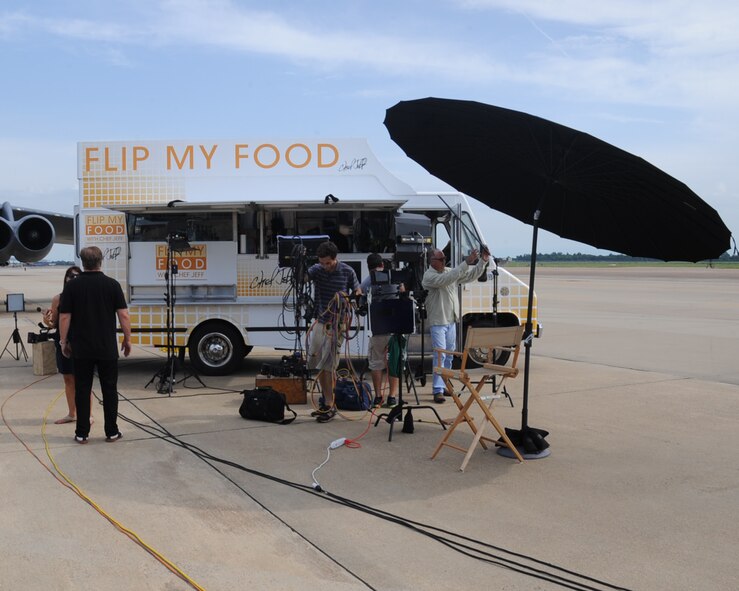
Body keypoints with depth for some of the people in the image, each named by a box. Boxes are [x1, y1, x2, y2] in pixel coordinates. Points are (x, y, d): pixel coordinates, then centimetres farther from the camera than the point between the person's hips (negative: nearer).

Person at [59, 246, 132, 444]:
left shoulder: (72, 286, -2)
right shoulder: (112, 284, -4)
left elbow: (64, 317, -3)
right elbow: (123, 315, -5)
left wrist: (64, 342, 7)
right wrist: (127, 339, 4)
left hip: (81, 349, 1)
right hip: (107, 348, 0)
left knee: (82, 390, 8)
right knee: (109, 390, 7)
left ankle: (82, 433, 10)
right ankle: (112, 432, 11)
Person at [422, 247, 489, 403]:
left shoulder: (449, 271, 10)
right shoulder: (429, 276, -13)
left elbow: (471, 275, 12)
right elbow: (446, 279, -30)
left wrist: (482, 261, -2)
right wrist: (466, 262, -32)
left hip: (451, 320, 8)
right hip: (438, 321, -8)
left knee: (449, 354, 13)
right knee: (440, 355, -12)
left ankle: (444, 385, 25)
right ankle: (438, 390, -10)